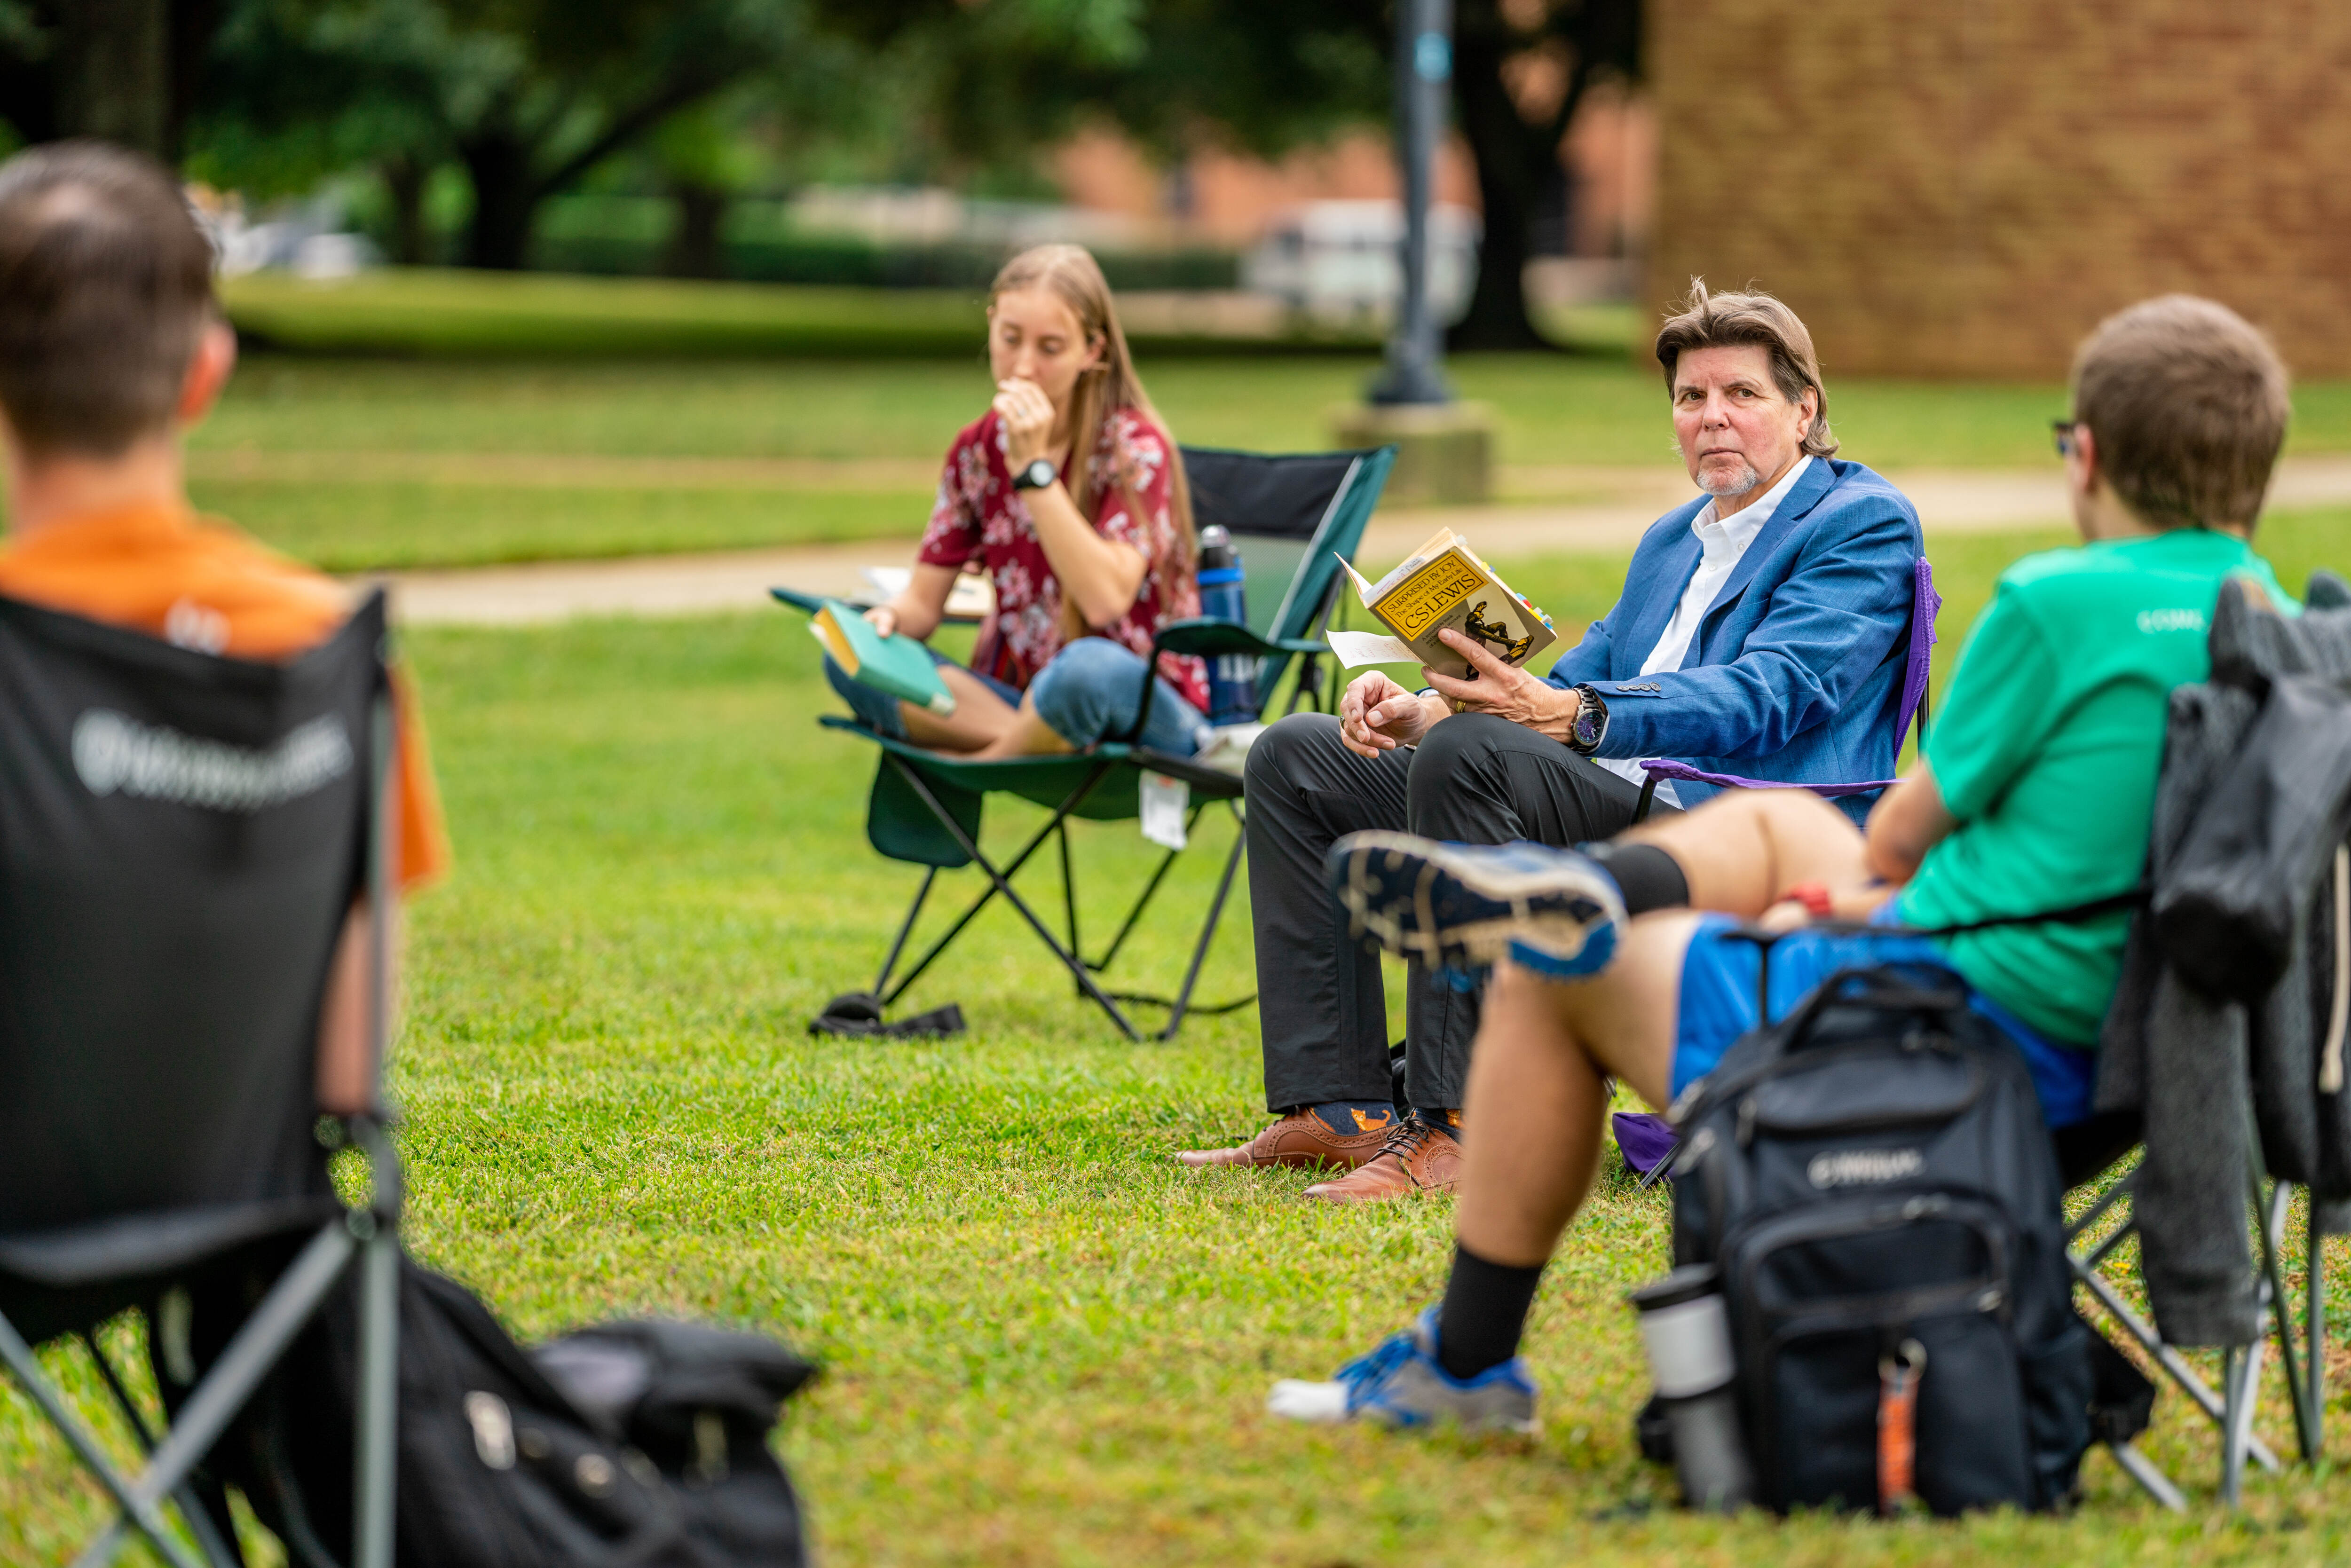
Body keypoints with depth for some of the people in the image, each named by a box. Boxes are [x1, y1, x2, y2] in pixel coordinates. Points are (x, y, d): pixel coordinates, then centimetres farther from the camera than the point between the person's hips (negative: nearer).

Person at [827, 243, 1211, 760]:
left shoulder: (1134, 447, -11)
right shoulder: (977, 449, 5)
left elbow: (1106, 600, -24)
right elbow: (925, 600, 5)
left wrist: (1033, 467, -25)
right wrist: (892, 617, -20)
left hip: (1148, 707, -5)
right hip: (1024, 696, 5)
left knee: (1088, 667, -40)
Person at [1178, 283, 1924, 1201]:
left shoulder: (1864, 523, -1)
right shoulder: (1671, 541, 28)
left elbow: (1769, 696, -17)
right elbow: (1582, 680, 21)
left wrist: (1567, 714, -29)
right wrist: (1423, 709, -1)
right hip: (1605, 807, 10)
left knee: (1466, 755, -33)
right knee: (1297, 760, 5)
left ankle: (1454, 1127, -34)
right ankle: (1339, 1114, -7)